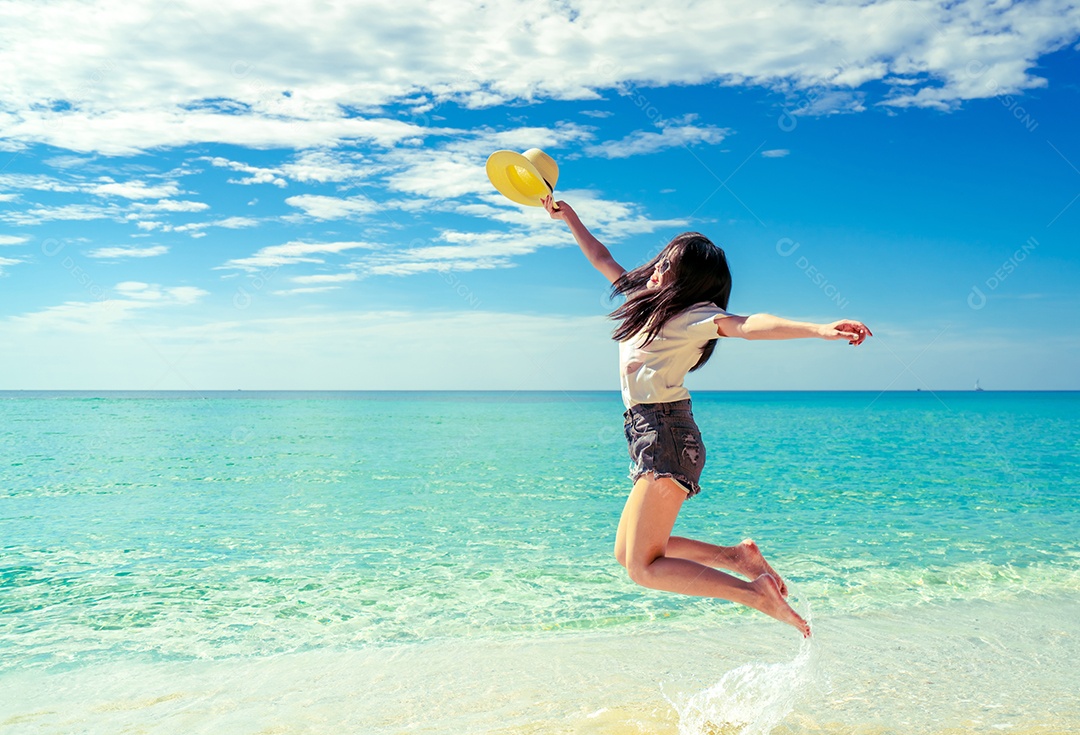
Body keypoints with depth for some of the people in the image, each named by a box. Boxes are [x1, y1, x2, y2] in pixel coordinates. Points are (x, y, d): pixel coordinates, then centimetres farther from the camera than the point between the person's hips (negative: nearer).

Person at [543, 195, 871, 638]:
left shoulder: (694, 315, -8)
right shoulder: (647, 299, 17)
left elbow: (747, 325, -26)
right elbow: (602, 259, 29)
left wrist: (819, 330, -41)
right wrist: (569, 218, 33)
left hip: (667, 437, -9)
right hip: (648, 436, 9)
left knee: (644, 567, -14)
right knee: (627, 552, 13)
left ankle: (758, 594, -11)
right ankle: (736, 556, 10)